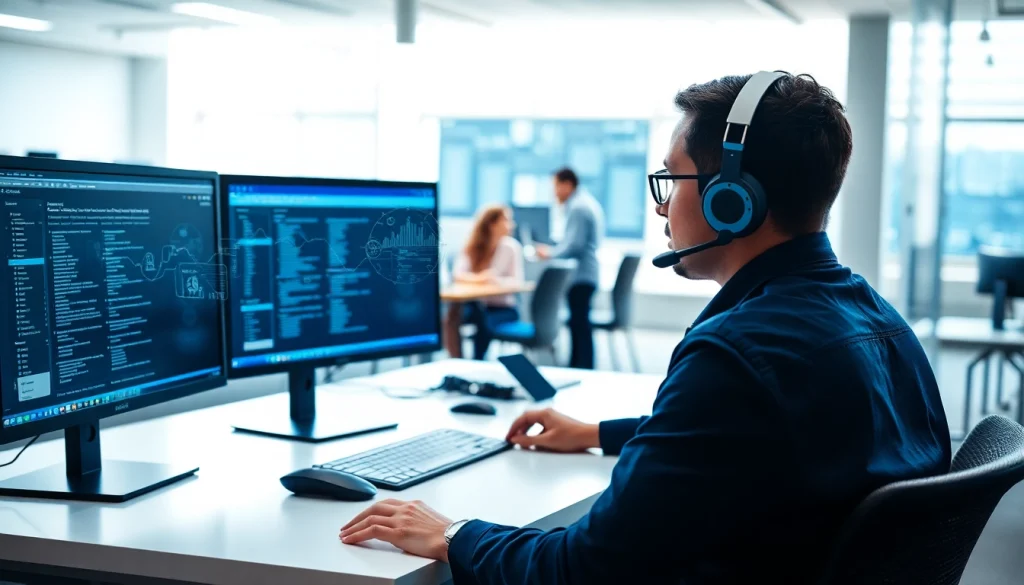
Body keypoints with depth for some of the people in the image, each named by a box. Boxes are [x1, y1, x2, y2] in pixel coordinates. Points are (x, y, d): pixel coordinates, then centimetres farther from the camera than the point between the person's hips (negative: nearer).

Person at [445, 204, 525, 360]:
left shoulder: (511, 247, -6)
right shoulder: (473, 246, 2)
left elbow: (517, 281, -15)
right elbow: (457, 273, -11)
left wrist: (496, 280, -36)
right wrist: (476, 278, -32)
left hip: (503, 308, -2)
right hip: (477, 304, 2)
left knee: (484, 322, -34)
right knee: (452, 317, -27)